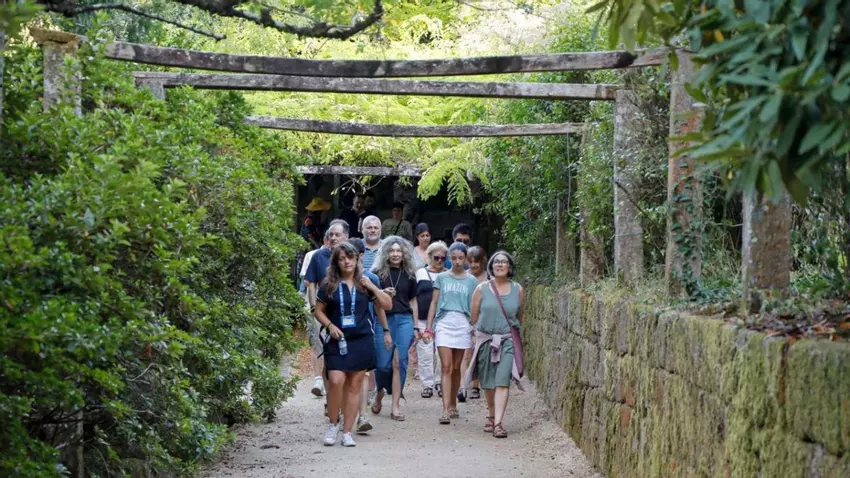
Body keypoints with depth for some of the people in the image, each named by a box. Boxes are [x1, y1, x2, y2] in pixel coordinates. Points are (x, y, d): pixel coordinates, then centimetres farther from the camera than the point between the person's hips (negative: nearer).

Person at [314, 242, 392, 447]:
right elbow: (319, 311, 8)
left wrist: (373, 288, -5)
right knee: (336, 381, -18)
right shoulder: (329, 285, 2)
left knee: (354, 386, 3)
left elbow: (386, 304, 8)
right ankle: (333, 424, 3)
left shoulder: (363, 283, 7)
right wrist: (330, 326, -9)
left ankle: (347, 432, 10)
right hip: (338, 341, -2)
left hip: (362, 341, 2)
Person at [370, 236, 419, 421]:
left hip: (404, 320, 2)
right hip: (383, 320, -2)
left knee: (399, 363, -4)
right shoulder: (377, 273, 3)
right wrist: (383, 294, -15)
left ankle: (396, 406, 0)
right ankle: (379, 393, 27)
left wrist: (416, 326, 13)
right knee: (383, 363, -4)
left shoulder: (409, 274, 10)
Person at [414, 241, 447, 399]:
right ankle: (427, 384, 6)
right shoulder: (420, 273, 7)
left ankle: (440, 382, 12)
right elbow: (413, 297, 8)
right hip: (423, 320, 0)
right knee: (425, 353, -1)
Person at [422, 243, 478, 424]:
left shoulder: (471, 281, 8)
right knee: (446, 367, -9)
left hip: (463, 325, 1)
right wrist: (428, 328, 3)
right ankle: (446, 410, -14)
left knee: (456, 368, 8)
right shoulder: (442, 278, 7)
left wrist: (475, 331, 5)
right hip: (443, 323, -1)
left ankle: (453, 406, 21)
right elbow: (434, 304, 8)